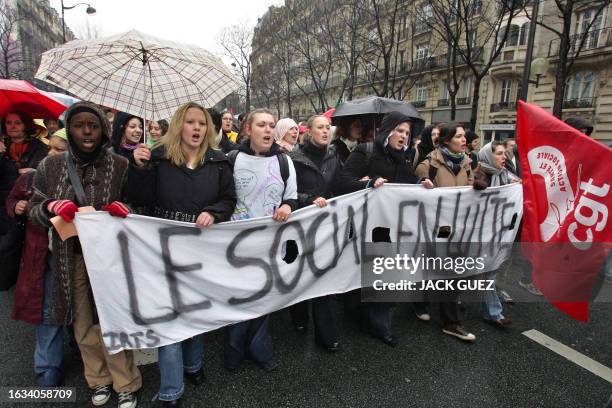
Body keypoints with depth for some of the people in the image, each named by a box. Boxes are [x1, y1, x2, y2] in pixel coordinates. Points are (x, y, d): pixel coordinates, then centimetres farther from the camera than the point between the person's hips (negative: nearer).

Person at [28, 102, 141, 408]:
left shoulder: (121, 166, -7)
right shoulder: (50, 166, 0)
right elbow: (34, 210, 6)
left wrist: (122, 209, -22)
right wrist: (53, 207, -17)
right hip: (71, 258, 3)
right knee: (84, 324, 14)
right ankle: (99, 379, 36)